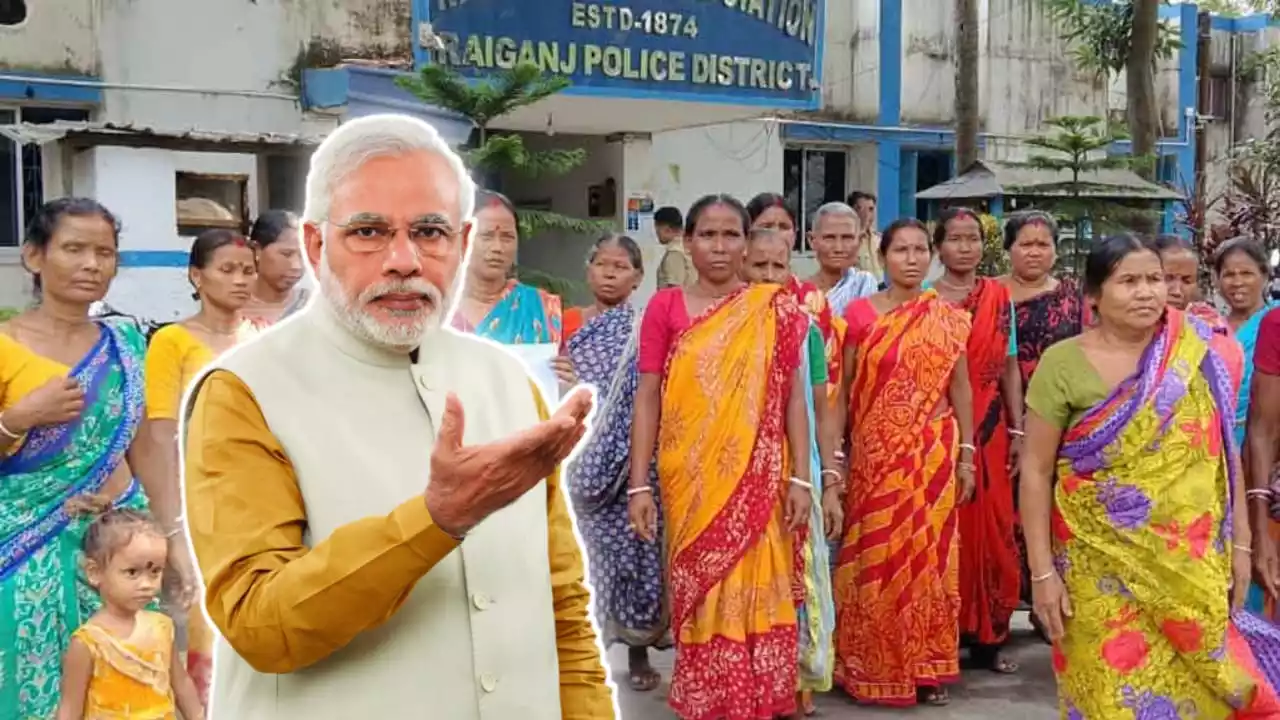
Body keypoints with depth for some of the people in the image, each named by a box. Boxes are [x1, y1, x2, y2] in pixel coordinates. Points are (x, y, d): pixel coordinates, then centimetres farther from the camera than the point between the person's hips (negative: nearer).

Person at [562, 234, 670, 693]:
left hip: (633, 462, -2)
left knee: (634, 547, 1)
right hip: (583, 460, 2)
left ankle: (639, 649, 15)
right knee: (587, 550, 3)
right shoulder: (569, 324, 10)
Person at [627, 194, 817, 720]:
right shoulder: (665, 307, 3)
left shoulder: (776, 310, 5)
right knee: (701, 598, 5)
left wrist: (799, 479, -3)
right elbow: (648, 399, 1)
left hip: (757, 482, 0)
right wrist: (639, 484, -4)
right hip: (690, 483, 0)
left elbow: (793, 397, 4)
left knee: (756, 596, 2)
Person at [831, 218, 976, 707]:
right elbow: (842, 391, 1)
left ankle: (927, 667, 18)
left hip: (932, 454, 1)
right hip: (874, 456, -1)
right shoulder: (859, 314, -1)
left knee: (927, 555, 6)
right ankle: (873, 667, 16)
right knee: (875, 558, 3)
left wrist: (966, 455, 4)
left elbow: (961, 389, 7)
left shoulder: (948, 318, 4)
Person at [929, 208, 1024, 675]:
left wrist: (1017, 429, 6)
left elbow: (1009, 366, 10)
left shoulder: (999, 296, 8)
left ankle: (988, 636, 14)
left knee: (992, 527, 4)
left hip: (989, 427, 3)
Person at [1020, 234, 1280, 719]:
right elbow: (1036, 470, -6)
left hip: (1192, 563, 3)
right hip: (1100, 564, -2)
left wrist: (1239, 543, 6)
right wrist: (1042, 570, -9)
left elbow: (1224, 452, 8)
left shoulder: (1197, 355, 2)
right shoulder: (1064, 364, -7)